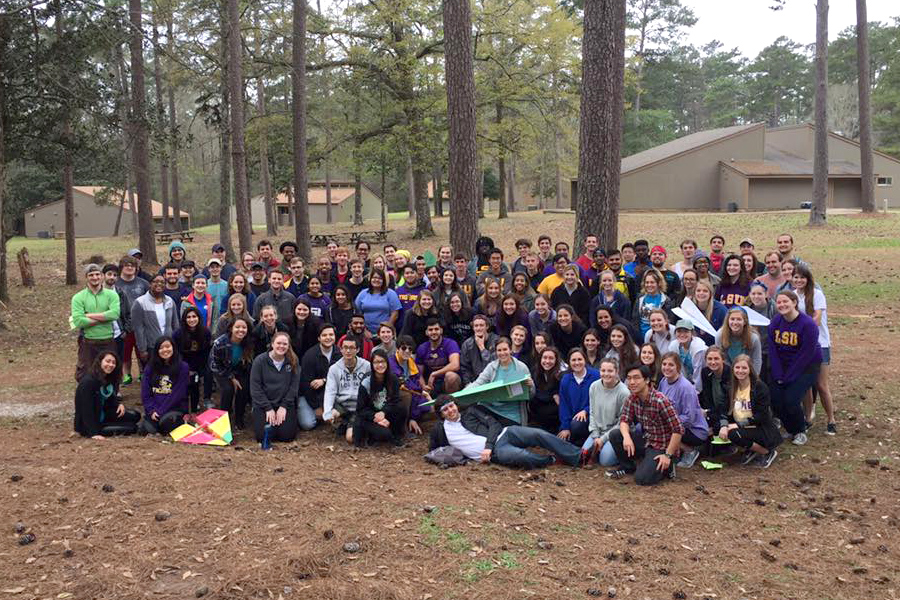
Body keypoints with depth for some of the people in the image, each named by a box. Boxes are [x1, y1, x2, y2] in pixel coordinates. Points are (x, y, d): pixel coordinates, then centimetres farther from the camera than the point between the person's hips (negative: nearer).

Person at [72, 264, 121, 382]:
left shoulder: (111, 295, 3)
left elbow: (115, 313, -16)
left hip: (108, 342, 1)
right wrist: (104, 318, -11)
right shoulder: (78, 298, 0)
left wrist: (89, 315, -14)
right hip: (88, 343, -1)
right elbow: (78, 321, -14)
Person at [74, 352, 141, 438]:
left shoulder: (108, 379, 3)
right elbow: (87, 410, -25)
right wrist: (94, 433, -30)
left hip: (102, 415, 9)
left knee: (135, 416, -1)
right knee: (132, 428, -15)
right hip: (87, 425, -9)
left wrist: (119, 404, -8)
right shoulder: (88, 382, -23)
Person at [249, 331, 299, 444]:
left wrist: (284, 406, -10)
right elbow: (255, 387, -7)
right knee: (264, 436, -17)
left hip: (285, 404, 1)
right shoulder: (260, 361, -5)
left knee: (287, 436, -14)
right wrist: (268, 408, -12)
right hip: (263, 404, -1)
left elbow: (294, 385, -1)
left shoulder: (293, 361, 0)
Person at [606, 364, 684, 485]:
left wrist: (668, 455, -23)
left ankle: (666, 466, 7)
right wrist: (626, 437, -24)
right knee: (614, 435, -13)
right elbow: (624, 420, -1)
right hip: (645, 440, 6)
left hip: (661, 447, -6)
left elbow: (678, 430, -23)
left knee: (642, 479, -22)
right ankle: (627, 467, 10)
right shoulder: (631, 398, -4)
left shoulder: (660, 401, -25)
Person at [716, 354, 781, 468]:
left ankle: (768, 452, -5)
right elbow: (725, 410, -1)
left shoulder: (760, 387, -12)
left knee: (733, 434, -30)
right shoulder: (731, 388, 5)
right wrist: (723, 425, -22)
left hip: (762, 429, -6)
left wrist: (738, 424, -22)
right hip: (740, 428, 6)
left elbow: (762, 416, -18)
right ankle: (751, 450, 5)